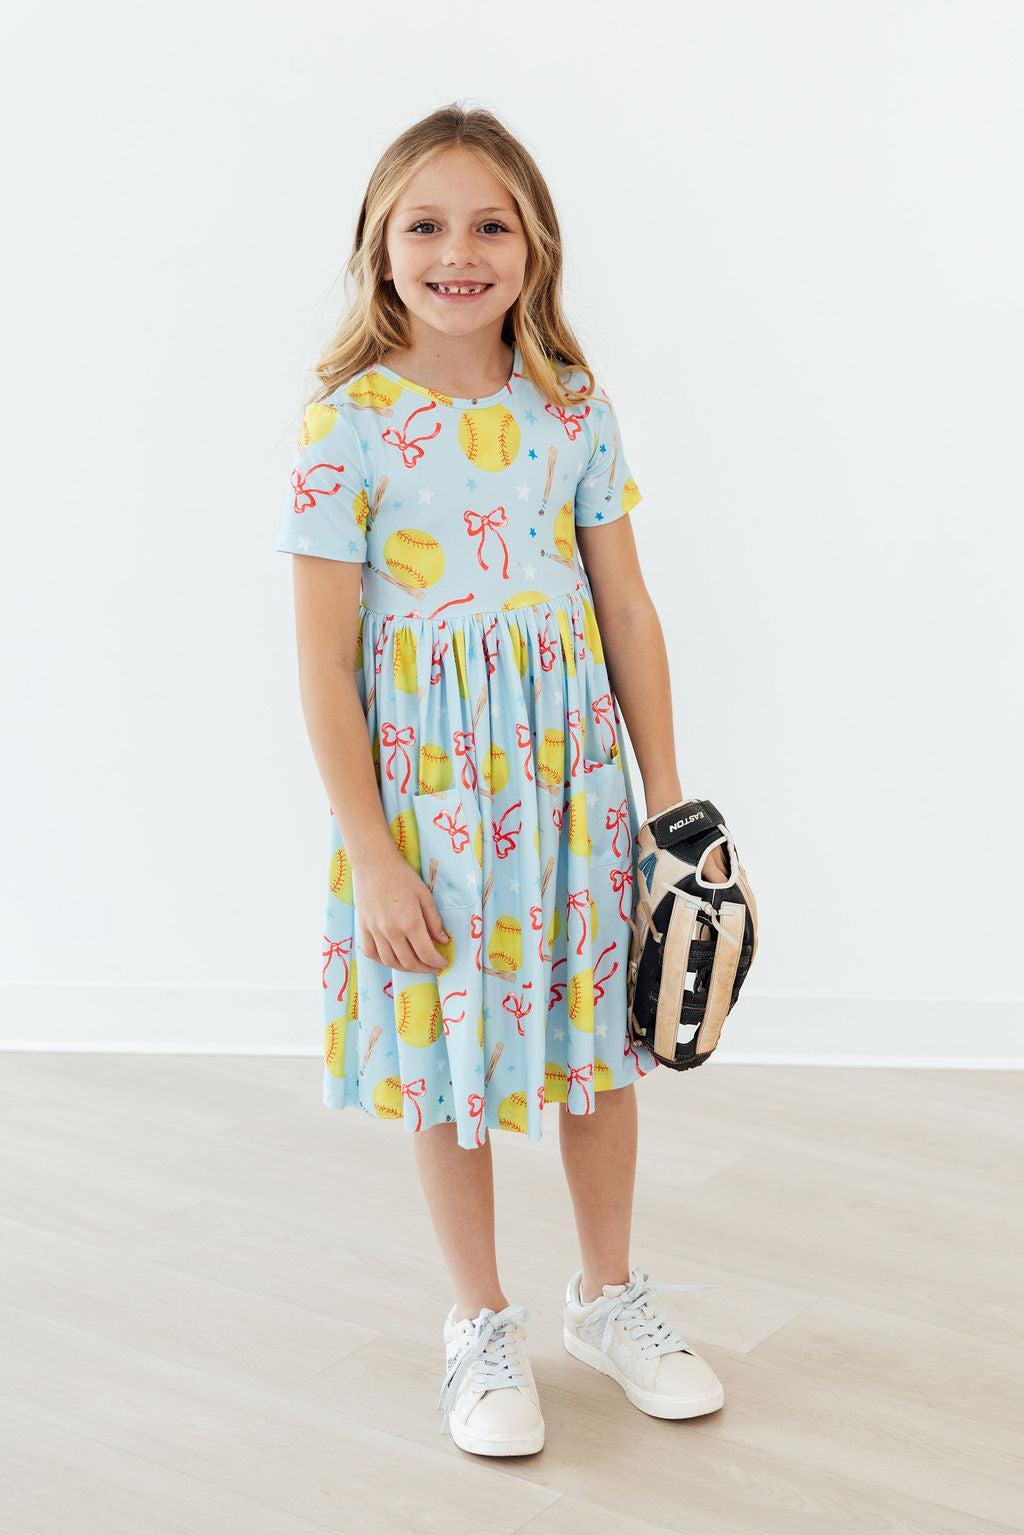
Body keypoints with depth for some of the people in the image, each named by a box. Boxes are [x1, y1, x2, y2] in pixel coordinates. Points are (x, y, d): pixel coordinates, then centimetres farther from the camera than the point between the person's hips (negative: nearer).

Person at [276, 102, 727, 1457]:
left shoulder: (574, 407, -1)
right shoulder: (351, 422, -11)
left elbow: (627, 611, 4)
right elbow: (324, 660, -12)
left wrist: (667, 798, 4)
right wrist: (371, 857, -13)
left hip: (574, 764, 3)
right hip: (427, 773, -3)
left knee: (597, 1034, 14)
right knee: (450, 1045, 10)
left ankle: (610, 1294, 35)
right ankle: (480, 1323, 30)